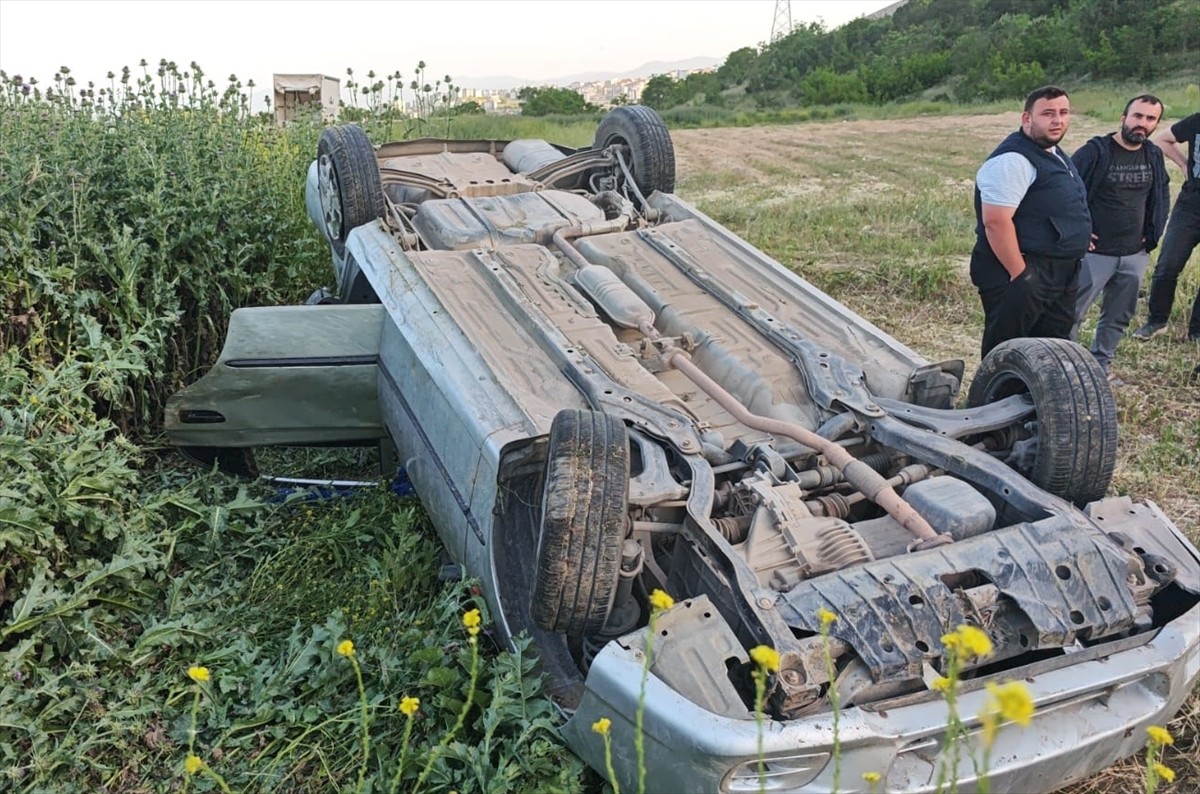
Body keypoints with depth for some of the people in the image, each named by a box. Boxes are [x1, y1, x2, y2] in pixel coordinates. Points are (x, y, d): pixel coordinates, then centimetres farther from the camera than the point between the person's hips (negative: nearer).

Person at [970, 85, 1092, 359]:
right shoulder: (1013, 160, -20)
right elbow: (996, 221, -27)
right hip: (1023, 275, -11)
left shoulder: (1055, 155, 14)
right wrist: (1020, 276, -26)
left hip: (1059, 275, 11)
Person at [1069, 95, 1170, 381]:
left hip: (1135, 256, 6)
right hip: (1095, 253, -6)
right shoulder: (1095, 151, -11)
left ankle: (1100, 365, 28)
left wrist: (1152, 236, 13)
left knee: (1119, 316, 14)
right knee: (1072, 314, -2)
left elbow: (1162, 197, 22)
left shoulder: (1154, 156, 7)